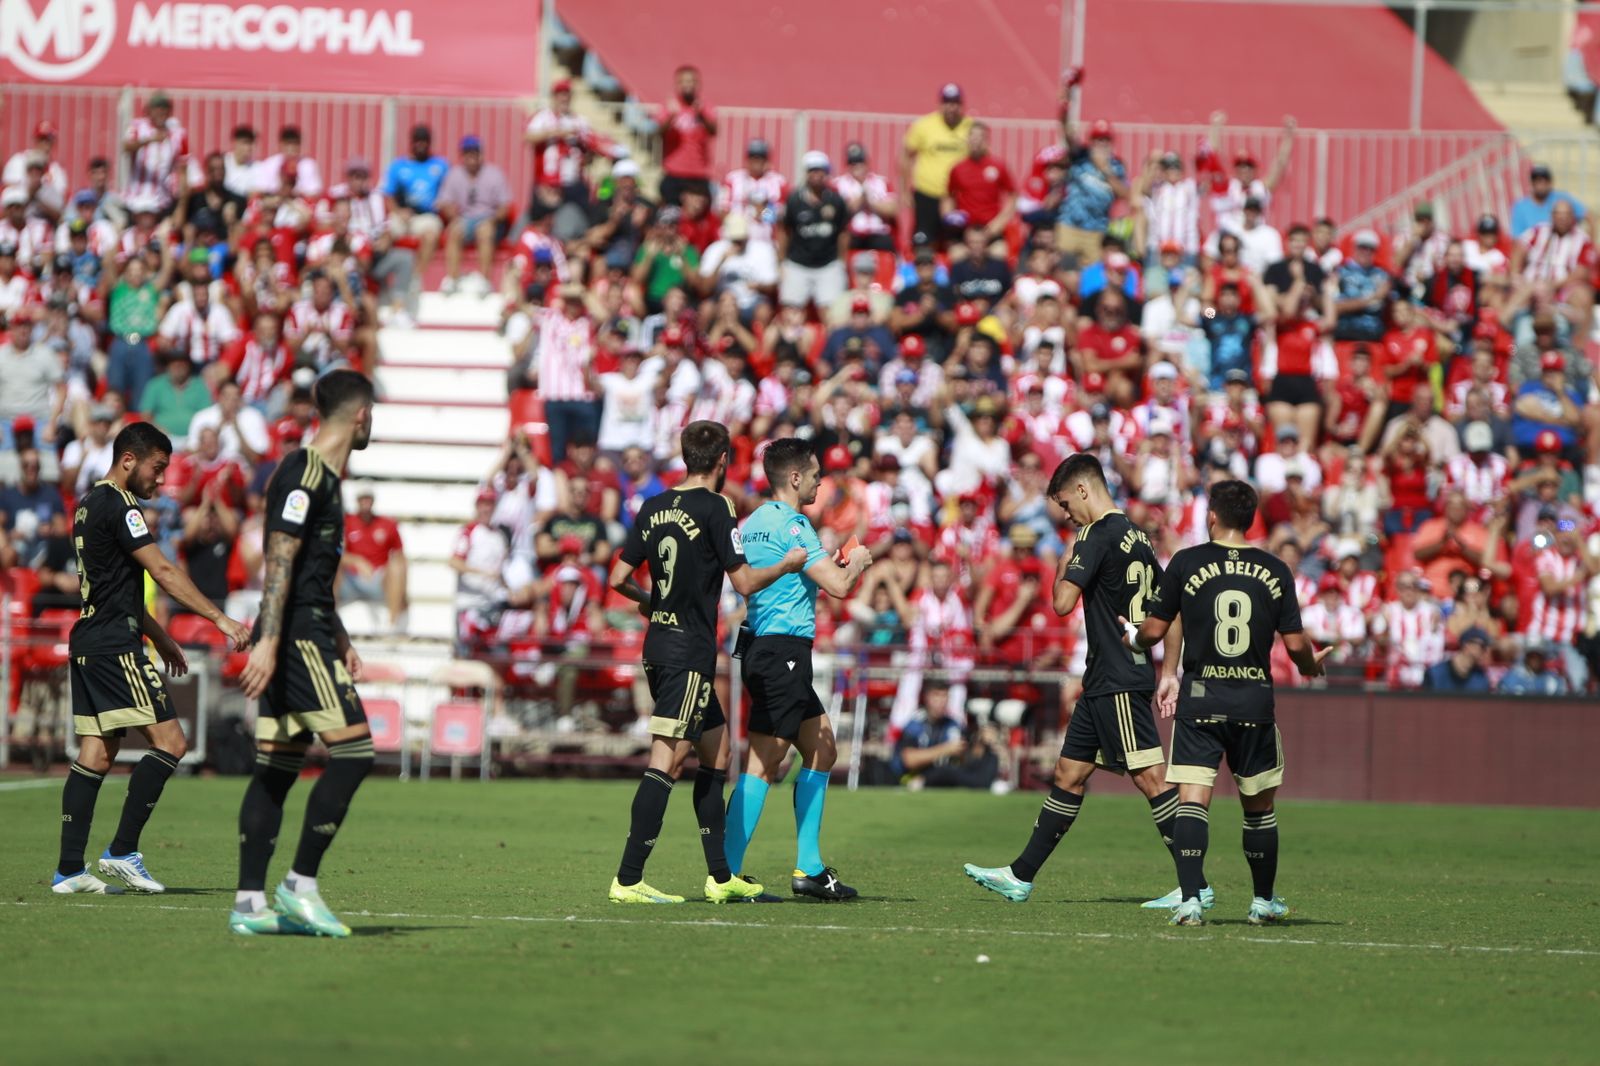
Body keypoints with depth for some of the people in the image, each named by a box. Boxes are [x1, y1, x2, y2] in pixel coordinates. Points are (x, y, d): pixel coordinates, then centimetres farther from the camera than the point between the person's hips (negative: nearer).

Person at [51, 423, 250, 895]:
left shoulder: (89, 506, 19)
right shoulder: (118, 506, -12)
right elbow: (163, 571, -18)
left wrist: (160, 638, 28)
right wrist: (220, 618, -18)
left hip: (88, 643, 10)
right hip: (115, 645, -10)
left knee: (96, 753, 8)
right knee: (169, 742, -9)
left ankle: (69, 869, 4)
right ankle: (122, 851, -9)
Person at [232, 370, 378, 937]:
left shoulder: (321, 477, 20)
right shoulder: (303, 474, -11)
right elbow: (280, 560, -19)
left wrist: (339, 640, 31)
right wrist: (268, 641, -24)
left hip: (302, 638, 10)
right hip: (296, 635, -10)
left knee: (275, 770, 6)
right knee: (353, 751, -11)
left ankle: (249, 902, 4)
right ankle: (300, 886, -10)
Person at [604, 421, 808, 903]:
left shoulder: (654, 507, 9)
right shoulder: (713, 507, -11)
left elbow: (619, 577, 11)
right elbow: (745, 582, -10)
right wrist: (787, 565, 8)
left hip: (659, 645, 8)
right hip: (689, 654, -8)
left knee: (715, 749, 16)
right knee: (667, 761, -10)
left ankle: (721, 875, 19)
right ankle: (628, 879, -14)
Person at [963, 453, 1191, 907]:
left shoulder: (1098, 535, -13)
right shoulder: (1137, 536, 15)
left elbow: (1063, 602, -18)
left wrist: (1062, 568, 3)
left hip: (1117, 683, -10)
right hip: (1103, 682, 10)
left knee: (1150, 776, -11)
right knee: (1069, 774, 13)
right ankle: (1021, 876, 19)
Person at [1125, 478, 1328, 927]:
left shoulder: (1186, 563, -2)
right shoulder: (1275, 571, 2)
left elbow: (1156, 630, 1)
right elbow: (1295, 643, 1)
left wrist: (1132, 636, 25)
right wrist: (1311, 666, 24)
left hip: (1199, 699, -2)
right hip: (1255, 702, 2)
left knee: (1191, 800, -6)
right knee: (1259, 805, 15)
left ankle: (1190, 898, -20)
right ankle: (1263, 902, 25)